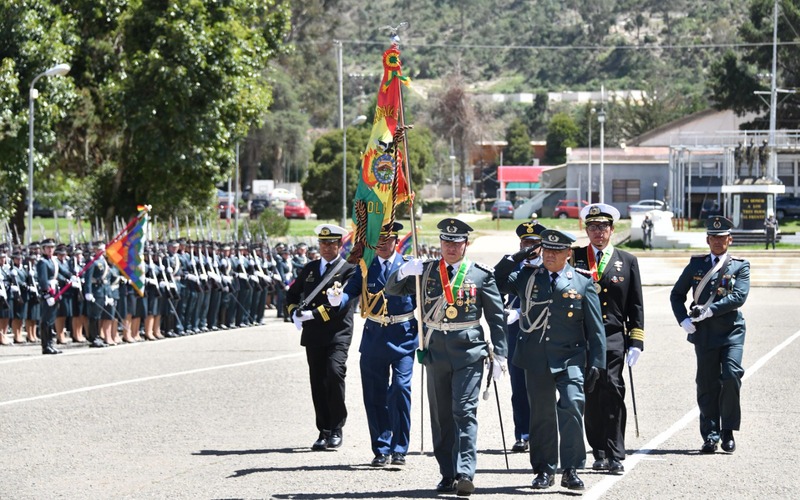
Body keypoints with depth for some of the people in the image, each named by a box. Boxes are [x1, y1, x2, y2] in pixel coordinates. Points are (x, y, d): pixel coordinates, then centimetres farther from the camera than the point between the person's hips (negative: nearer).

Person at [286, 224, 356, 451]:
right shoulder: (309, 269, 16)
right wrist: (294, 314, 6)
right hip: (313, 335, 5)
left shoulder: (349, 270, -1)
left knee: (334, 373, -22)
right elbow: (292, 293, 26)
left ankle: (336, 429, -11)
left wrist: (314, 314, -16)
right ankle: (324, 432, 14)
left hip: (338, 333, -5)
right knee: (317, 382, 6)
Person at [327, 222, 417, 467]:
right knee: (375, 396, 5)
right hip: (374, 337, 2)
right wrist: (338, 299, -28)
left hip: (403, 337, -2)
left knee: (400, 388, -14)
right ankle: (381, 449, 16)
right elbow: (351, 290, -6)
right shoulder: (365, 267, 6)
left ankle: (399, 449, -7)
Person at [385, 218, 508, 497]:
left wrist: (500, 355, -2)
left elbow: (497, 317, 2)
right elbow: (392, 290, 9)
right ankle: (448, 475, 13)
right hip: (436, 351, 4)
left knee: (465, 411, -13)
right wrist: (404, 272, -13)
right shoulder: (426, 271, 8)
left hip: (469, 351, -4)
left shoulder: (481, 275, 1)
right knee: (441, 416, 7)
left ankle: (465, 473, -21)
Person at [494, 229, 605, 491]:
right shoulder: (526, 277, 7)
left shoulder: (582, 284, 3)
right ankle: (544, 470, 19)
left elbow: (595, 329, 4)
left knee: (572, 407, -17)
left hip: (570, 358, -2)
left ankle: (571, 470, -9)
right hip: (536, 359, 2)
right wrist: (513, 259, -3)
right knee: (541, 413, 8)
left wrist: (596, 364, -1)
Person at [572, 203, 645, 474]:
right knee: (591, 396, 3)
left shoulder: (627, 261, 10)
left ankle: (615, 456, -9)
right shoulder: (574, 258, 9)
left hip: (613, 338, -1)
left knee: (612, 392, -10)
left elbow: (636, 306, 9)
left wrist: (636, 342, 2)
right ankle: (600, 453, 12)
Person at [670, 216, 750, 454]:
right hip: (704, 334, 2)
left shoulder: (740, 266, 6)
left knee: (731, 376, -16)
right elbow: (676, 294, 16)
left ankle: (728, 432, -3)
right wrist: (684, 320, 0)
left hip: (731, 331, -2)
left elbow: (739, 297, -8)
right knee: (707, 385, 2)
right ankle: (710, 436, 8)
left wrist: (709, 310, -15)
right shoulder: (696, 265, 13)